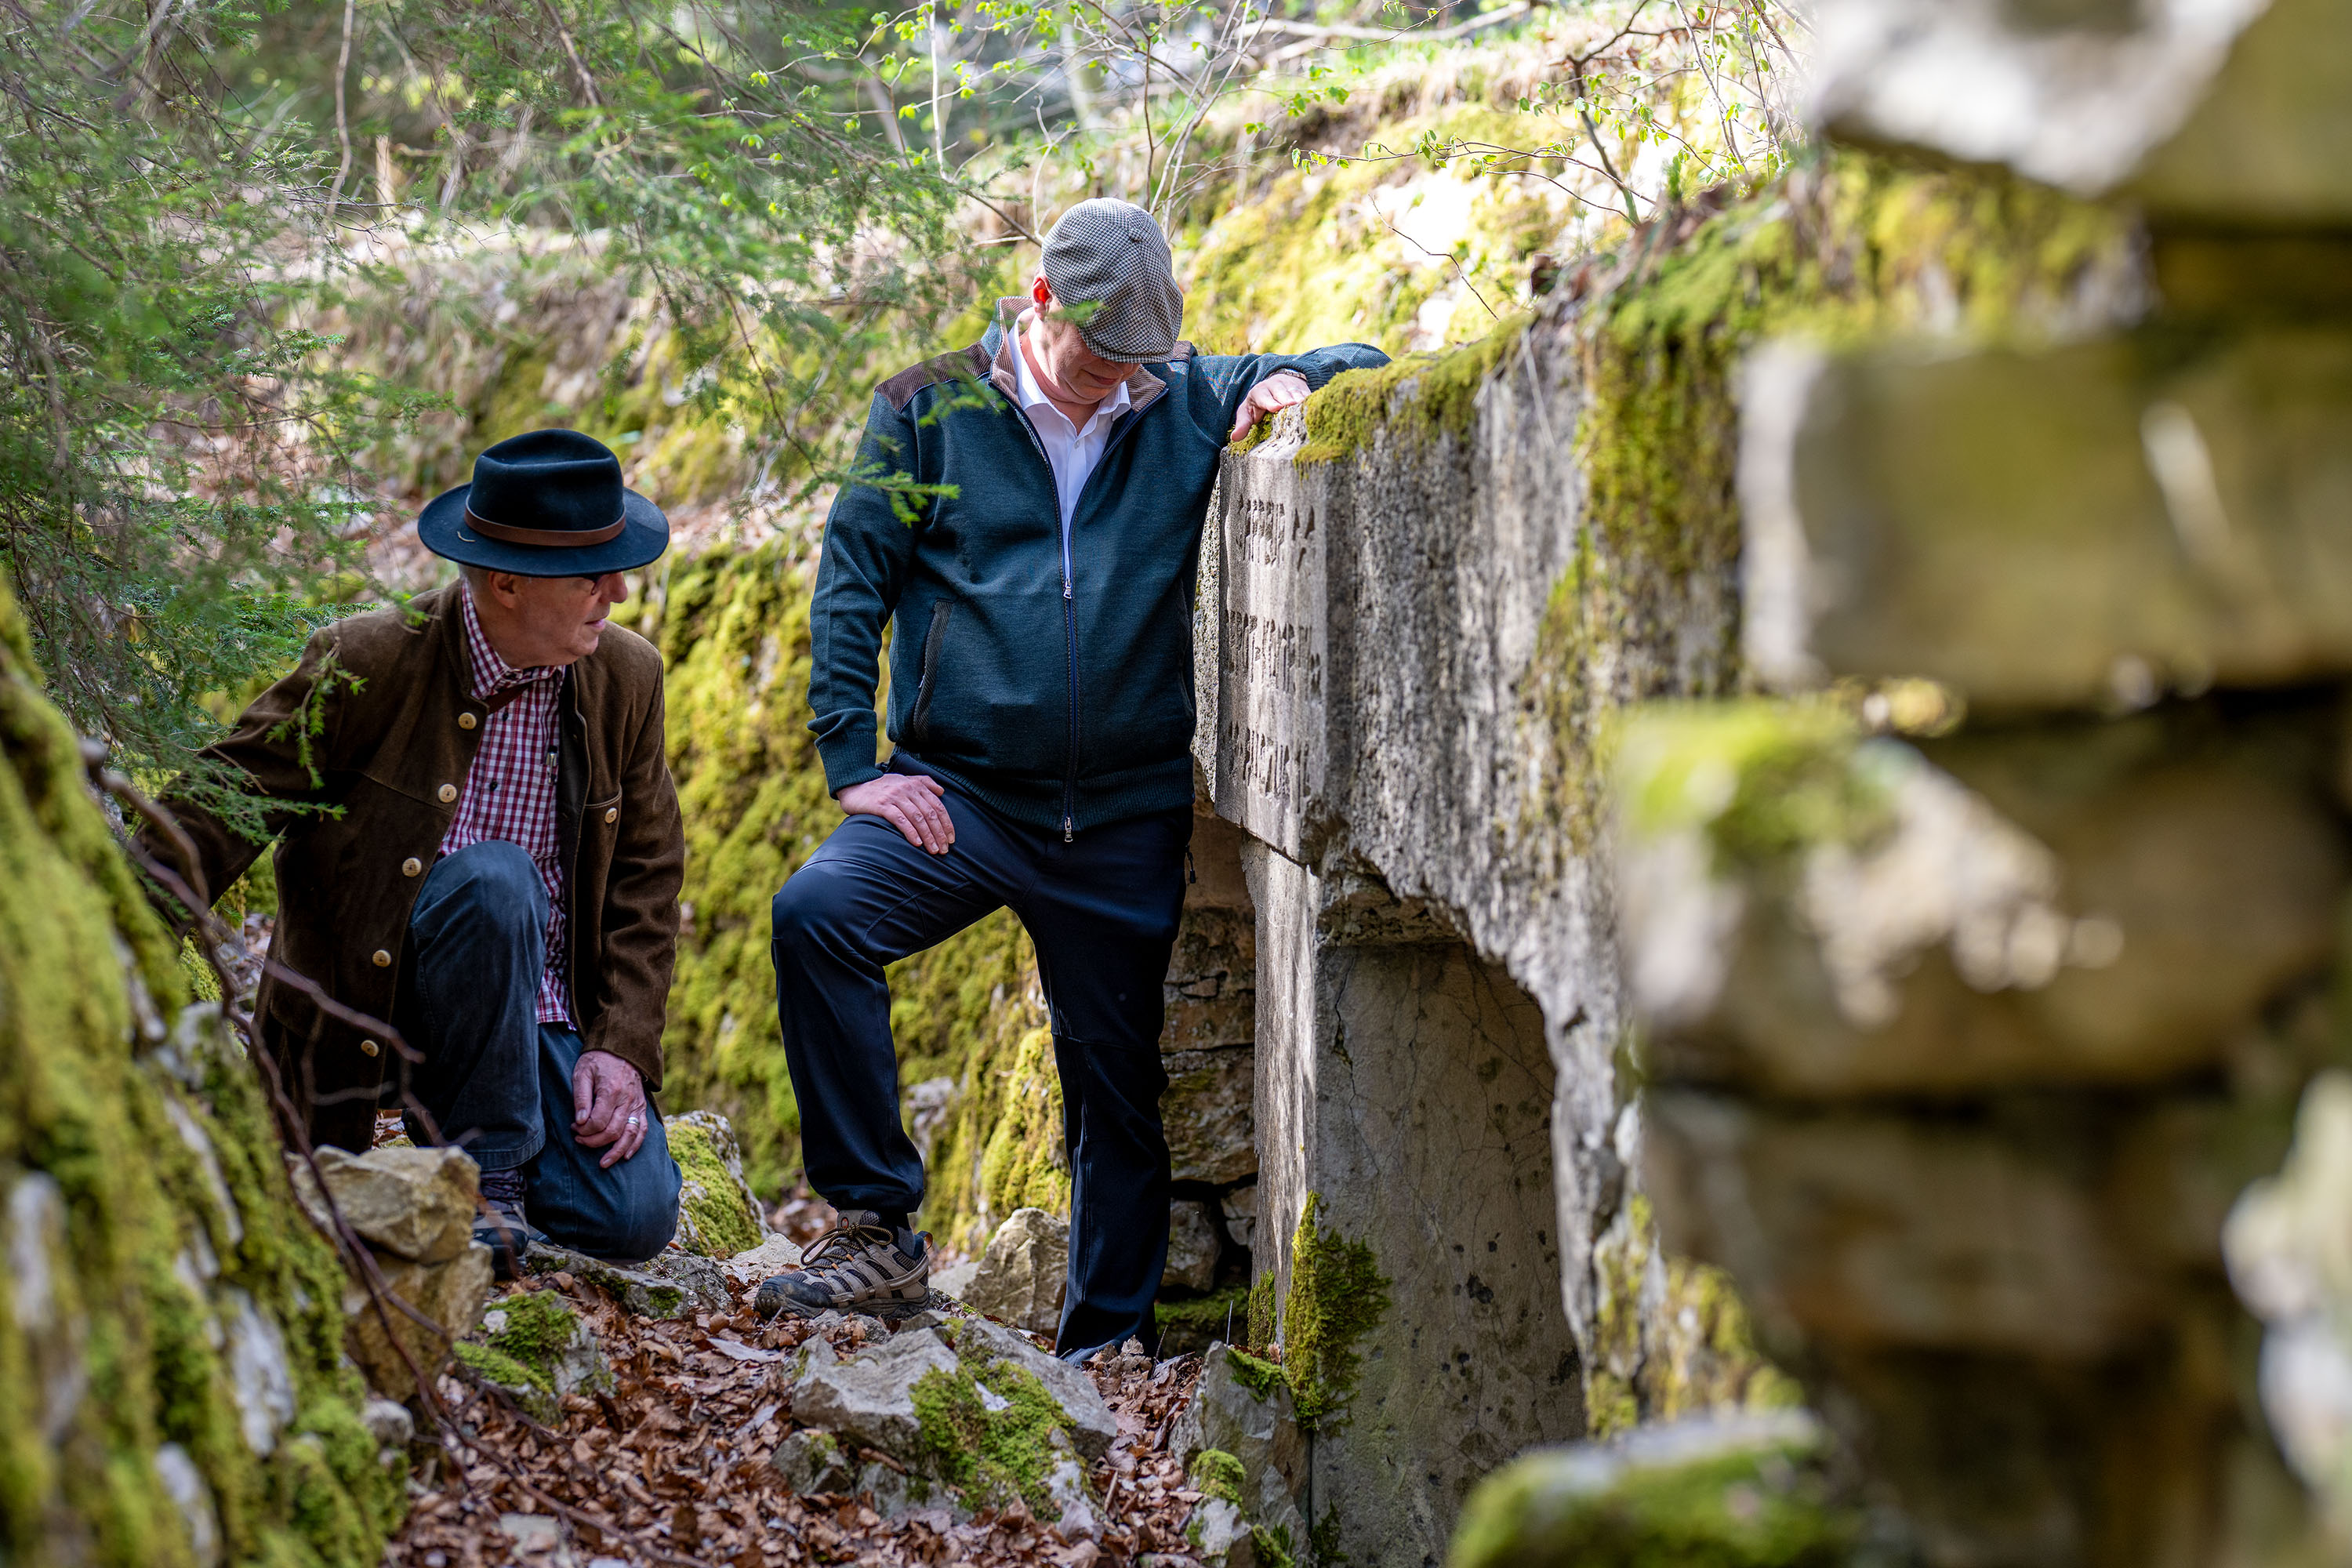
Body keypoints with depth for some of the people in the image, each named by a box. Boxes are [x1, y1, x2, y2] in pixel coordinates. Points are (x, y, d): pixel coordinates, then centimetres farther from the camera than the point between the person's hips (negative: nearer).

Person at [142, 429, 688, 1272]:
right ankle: (479, 1162, -16)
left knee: (632, 1219, -18)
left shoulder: (627, 677, 0)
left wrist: (621, 1044, -5)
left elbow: (646, 876, 6)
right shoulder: (365, 664, -14)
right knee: (494, 880, -34)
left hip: (548, 1012, 4)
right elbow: (217, 809, -12)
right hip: (375, 1008, -4)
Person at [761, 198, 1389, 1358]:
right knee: (817, 914, -27)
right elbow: (850, 581, 1)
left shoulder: (1189, 403, 6)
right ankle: (879, 1230, -16)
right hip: (959, 793, -2)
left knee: (1120, 1084, 7)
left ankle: (1107, 1344, 23)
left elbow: (1368, 368, 15)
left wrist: (1294, 386, -8)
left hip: (1126, 819, 2)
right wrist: (853, 763, -8)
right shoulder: (930, 410, 2)